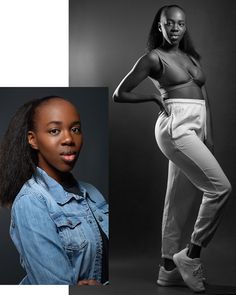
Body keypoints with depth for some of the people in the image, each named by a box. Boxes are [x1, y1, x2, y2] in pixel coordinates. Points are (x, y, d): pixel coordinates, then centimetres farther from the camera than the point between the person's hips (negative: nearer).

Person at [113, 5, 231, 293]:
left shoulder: (192, 57, 19)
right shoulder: (154, 57, 0)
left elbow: (204, 96, 17)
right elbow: (119, 94, 1)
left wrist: (208, 135, 7)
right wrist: (156, 96, 0)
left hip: (197, 128, 7)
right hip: (176, 127, -7)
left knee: (179, 200, 8)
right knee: (220, 187, -15)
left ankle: (169, 268, 16)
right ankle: (191, 255, -4)